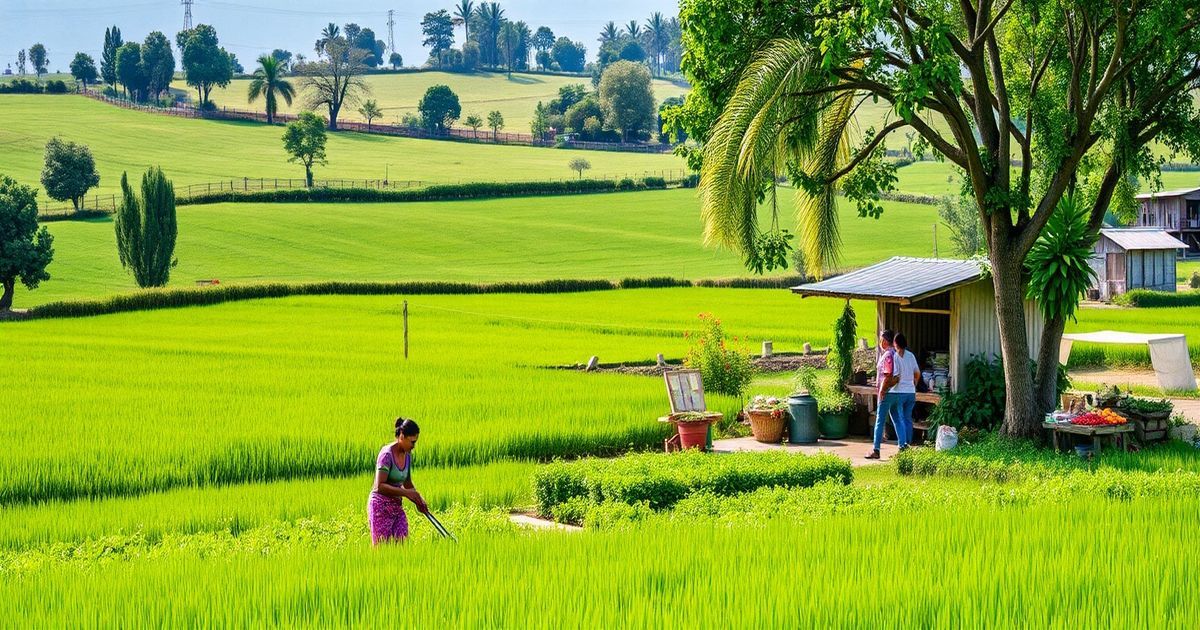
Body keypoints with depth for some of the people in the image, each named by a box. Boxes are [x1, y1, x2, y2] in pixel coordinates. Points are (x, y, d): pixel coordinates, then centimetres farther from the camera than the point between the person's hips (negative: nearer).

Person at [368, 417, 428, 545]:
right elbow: (380, 486, -24)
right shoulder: (387, 454, -17)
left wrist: (418, 501, 4)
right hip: (381, 507, -7)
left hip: (397, 507, 7)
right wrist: (406, 493, -27)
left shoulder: (407, 455, 7)